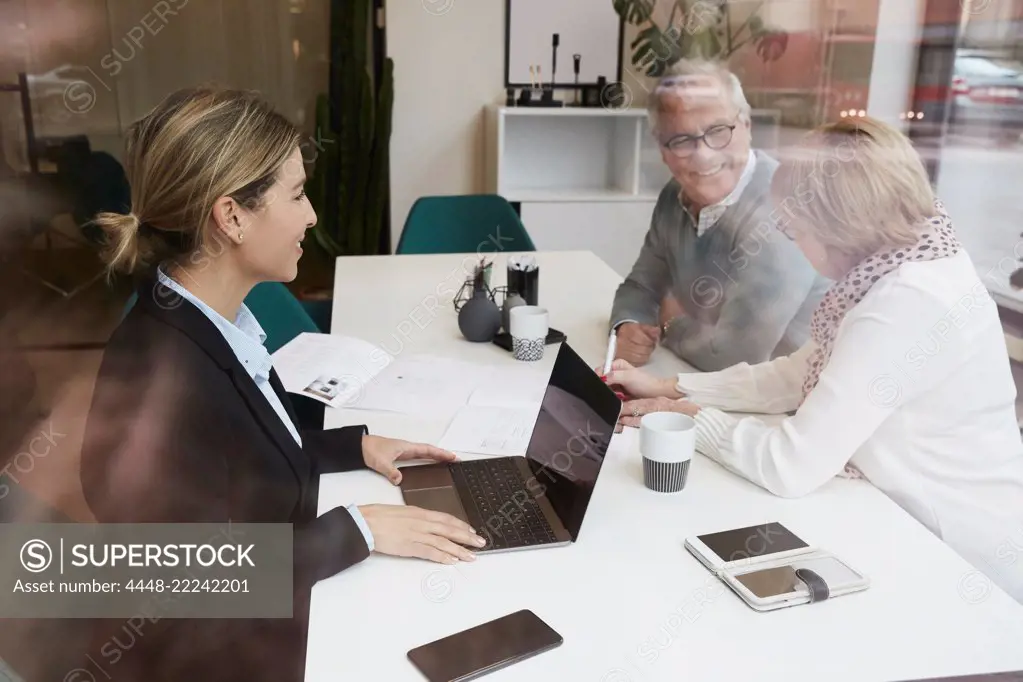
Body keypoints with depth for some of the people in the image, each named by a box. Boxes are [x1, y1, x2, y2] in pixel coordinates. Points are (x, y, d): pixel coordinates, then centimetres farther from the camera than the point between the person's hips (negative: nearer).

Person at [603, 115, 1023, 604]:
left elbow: (789, 467, -27)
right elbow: (795, 376, 6)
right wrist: (670, 388, 1)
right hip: (925, 531, 7)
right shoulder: (903, 261, -1)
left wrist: (690, 417, -11)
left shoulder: (906, 304, -29)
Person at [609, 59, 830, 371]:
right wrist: (628, 329, -10)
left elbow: (735, 354, -25)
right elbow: (640, 286, 10)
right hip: (704, 384, 6)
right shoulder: (675, 197, 1)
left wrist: (671, 326, -8)